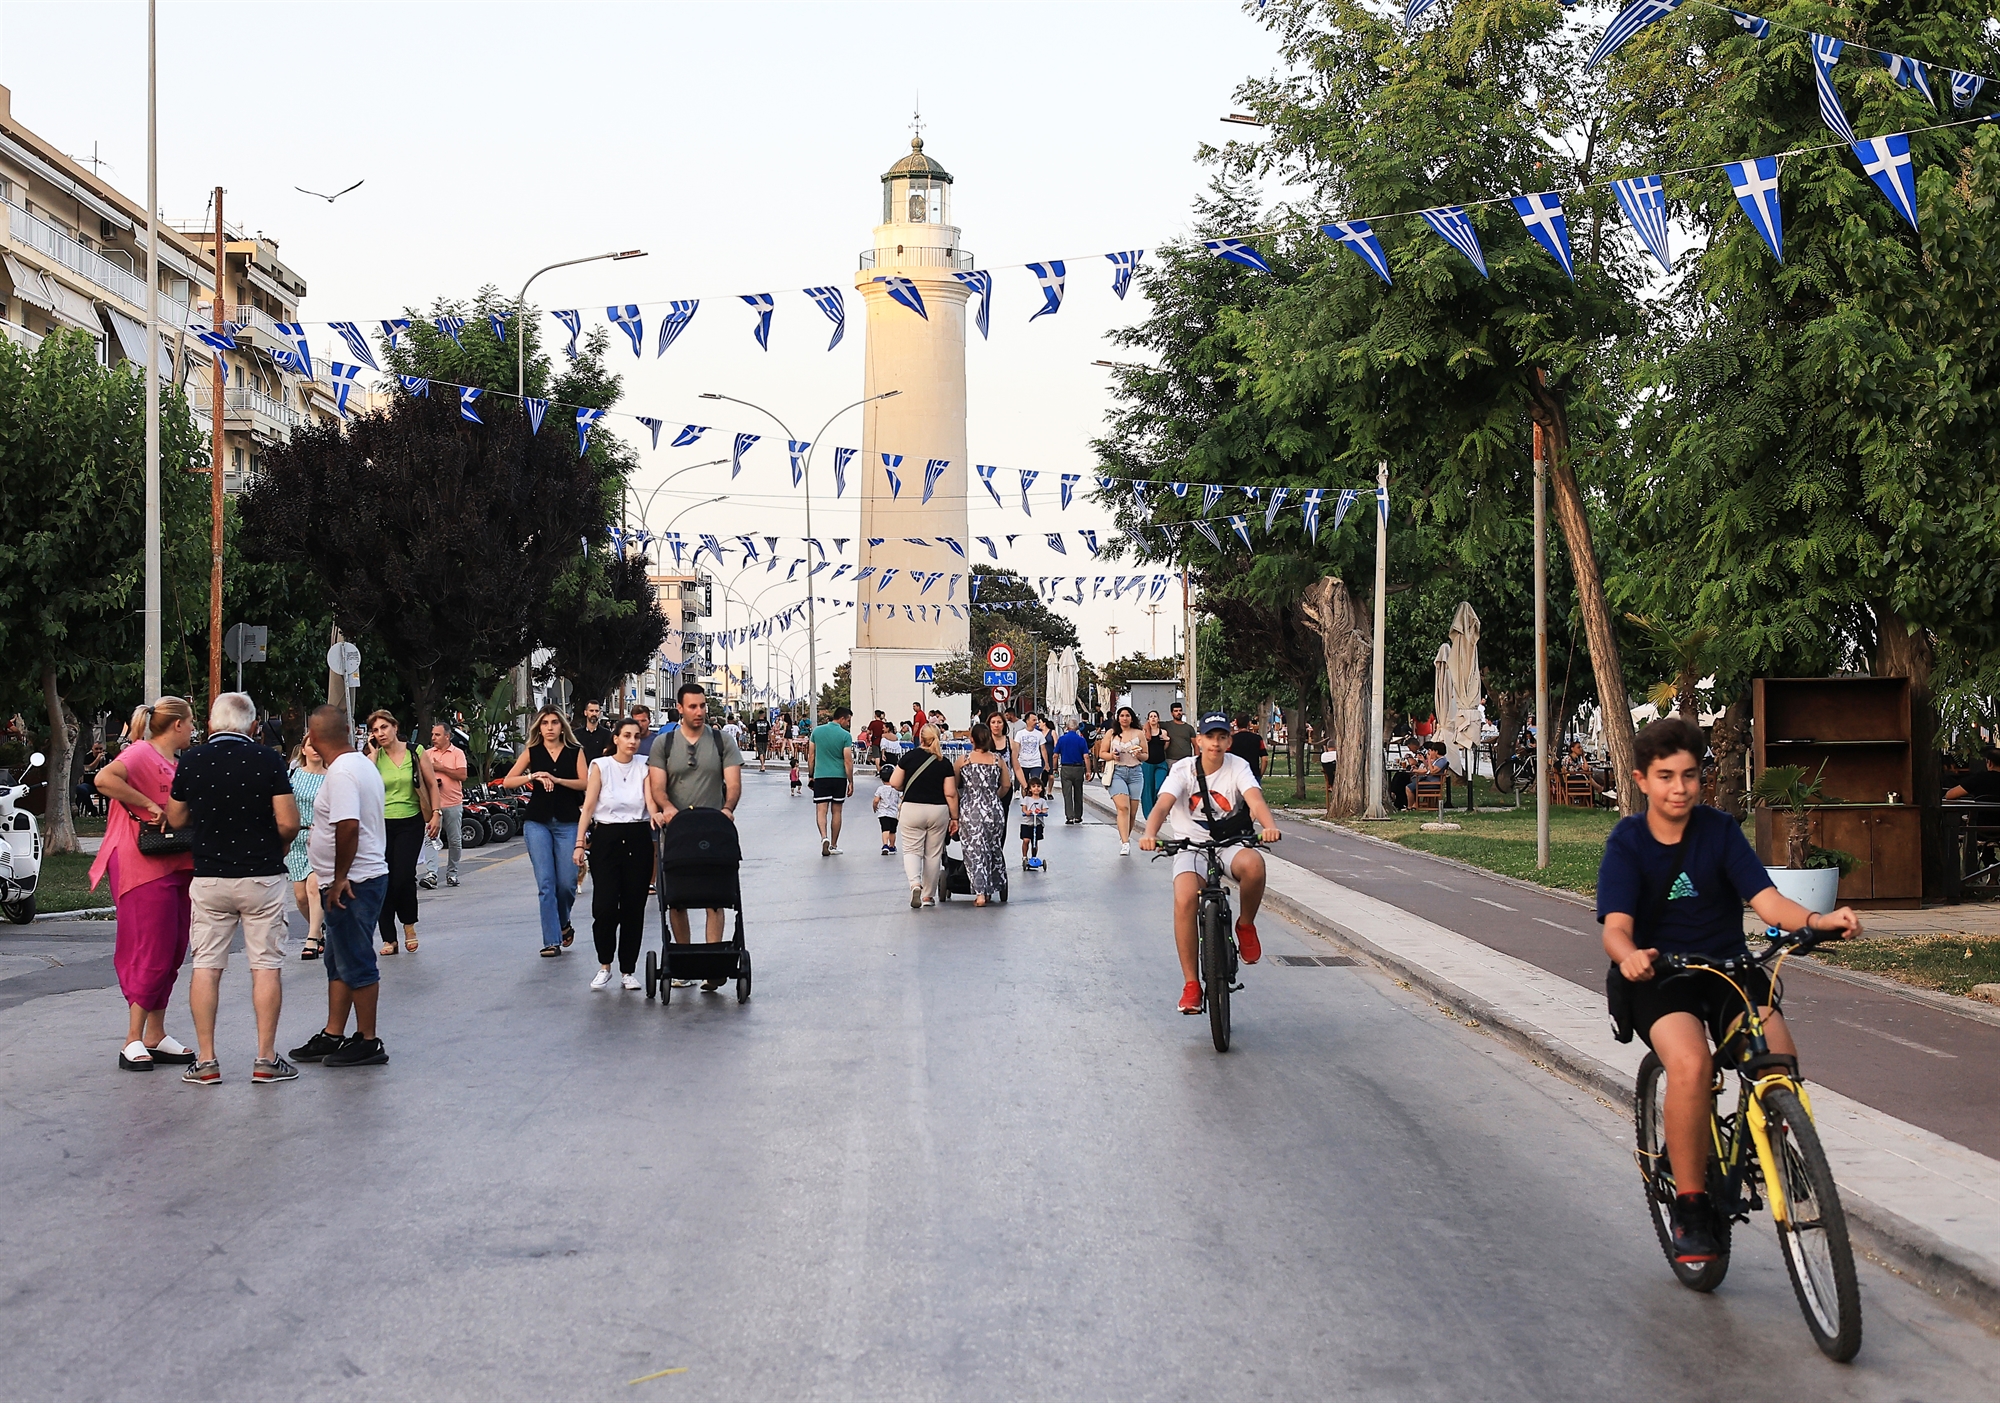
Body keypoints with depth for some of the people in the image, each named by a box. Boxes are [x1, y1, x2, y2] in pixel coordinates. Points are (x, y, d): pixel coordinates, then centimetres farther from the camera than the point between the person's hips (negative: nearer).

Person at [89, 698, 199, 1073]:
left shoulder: (171, 762, 19)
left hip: (177, 866, 9)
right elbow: (104, 779, -28)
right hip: (145, 867, -9)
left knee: (172, 953, 10)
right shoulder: (141, 754, -10)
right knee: (152, 954, -9)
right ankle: (134, 1041, -4)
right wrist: (150, 806, -23)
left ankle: (156, 1036, 17)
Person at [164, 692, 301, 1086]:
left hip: (209, 878, 2)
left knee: (206, 967, 8)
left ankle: (206, 1062, 8)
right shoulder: (267, 759, -8)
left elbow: (176, 819, 10)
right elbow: (289, 823, -11)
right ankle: (266, 1060, 5)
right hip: (261, 876, -2)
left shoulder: (191, 761, -1)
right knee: (266, 967, 5)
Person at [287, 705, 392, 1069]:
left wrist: (339, 879, -21)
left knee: (356, 963, -2)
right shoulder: (363, 764, 14)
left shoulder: (341, 773, -18)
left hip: (351, 884, -10)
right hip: (363, 877, 10)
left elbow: (348, 826, -29)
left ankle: (368, 1041, 4)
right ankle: (333, 1036, 24)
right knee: (339, 961, 16)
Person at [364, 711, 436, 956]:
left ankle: (409, 923, 15)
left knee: (403, 877, -12)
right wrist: (373, 754, -8)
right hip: (381, 824, 2)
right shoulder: (374, 758, 4)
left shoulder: (416, 753, 2)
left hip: (410, 823, -2)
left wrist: (435, 814, -3)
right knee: (383, 881, 1)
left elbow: (432, 785, 6)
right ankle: (389, 938, 10)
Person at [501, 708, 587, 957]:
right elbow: (507, 781, 1)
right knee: (545, 883, -6)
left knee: (567, 882, -2)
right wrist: (533, 776, -13)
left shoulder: (575, 752, 7)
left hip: (568, 822, 0)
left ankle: (563, 924, 28)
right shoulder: (532, 753, 8)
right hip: (537, 822, 0)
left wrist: (556, 779, -16)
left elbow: (585, 783, -5)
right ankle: (552, 941, -4)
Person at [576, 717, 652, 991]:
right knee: (604, 905, -9)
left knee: (634, 906, 3)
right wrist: (579, 842, -6)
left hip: (638, 838, 1)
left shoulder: (644, 766, 5)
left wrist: (656, 816, -32)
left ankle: (628, 969, 14)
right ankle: (604, 966, 8)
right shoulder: (601, 766, 2)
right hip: (606, 837, -1)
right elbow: (588, 806, 0)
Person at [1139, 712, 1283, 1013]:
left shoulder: (1238, 767, -5)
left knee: (1253, 864, -37)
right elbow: (1163, 805, -21)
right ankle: (1190, 984, -17)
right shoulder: (1184, 769, -6)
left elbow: (1255, 799, -23)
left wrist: (1269, 826, -45)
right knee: (1185, 899, -29)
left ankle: (1246, 925, -6)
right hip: (1190, 845, 0)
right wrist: (1150, 834, -42)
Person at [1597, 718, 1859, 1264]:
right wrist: (1629, 955, -42)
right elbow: (1616, 926, -17)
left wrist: (1819, 921, -33)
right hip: (1659, 975, -2)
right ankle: (1690, 1205, -16)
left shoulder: (1719, 830, 0)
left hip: (1728, 967, 2)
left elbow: (1765, 899, -12)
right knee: (1690, 1065, -33)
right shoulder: (1627, 842, -5)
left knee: (1781, 1060, -26)